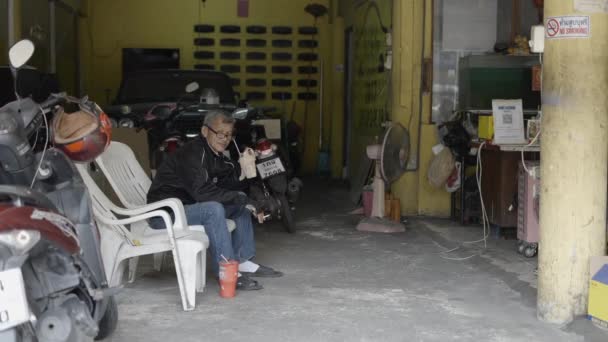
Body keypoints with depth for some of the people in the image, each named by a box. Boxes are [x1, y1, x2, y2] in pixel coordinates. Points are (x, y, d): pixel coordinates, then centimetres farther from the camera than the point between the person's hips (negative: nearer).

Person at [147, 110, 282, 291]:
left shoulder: (216, 154, 8)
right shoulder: (192, 153, -20)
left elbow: (232, 185, 7)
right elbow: (202, 191, -32)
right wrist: (244, 200, -29)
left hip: (189, 206, 10)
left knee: (241, 203, 9)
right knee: (214, 209, -33)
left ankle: (244, 262, 8)